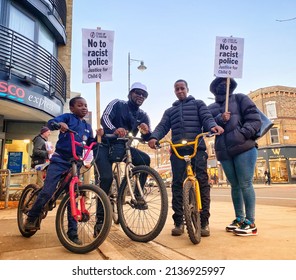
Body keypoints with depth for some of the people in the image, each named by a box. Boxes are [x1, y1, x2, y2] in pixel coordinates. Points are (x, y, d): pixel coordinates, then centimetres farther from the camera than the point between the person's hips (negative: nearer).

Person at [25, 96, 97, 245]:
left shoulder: (87, 126, 17)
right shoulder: (68, 117, 2)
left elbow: (91, 144, 14)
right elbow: (50, 122, -15)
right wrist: (59, 124, -38)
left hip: (75, 163, 4)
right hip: (59, 160, -4)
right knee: (47, 192, -10)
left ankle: (72, 232, 10)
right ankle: (31, 218, 18)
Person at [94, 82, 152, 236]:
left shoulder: (143, 116, 7)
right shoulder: (117, 104, -2)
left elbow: (147, 138, -3)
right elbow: (104, 118, -21)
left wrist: (146, 132, -29)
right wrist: (115, 129, -42)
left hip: (122, 148, 4)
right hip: (105, 146, -3)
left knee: (145, 159, -24)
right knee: (107, 177, -24)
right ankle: (100, 219, -11)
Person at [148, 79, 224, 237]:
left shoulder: (198, 104, 19)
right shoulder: (170, 111, 26)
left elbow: (207, 118, 2)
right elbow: (162, 126, 11)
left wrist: (213, 126, -23)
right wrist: (154, 137, -12)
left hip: (197, 148, -2)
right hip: (177, 150, 2)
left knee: (202, 182, -7)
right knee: (177, 185, -2)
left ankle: (204, 221, 1)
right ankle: (178, 222, 5)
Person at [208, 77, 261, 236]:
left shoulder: (240, 98, 10)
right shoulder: (211, 108, 20)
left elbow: (254, 119, 1)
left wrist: (243, 133, -15)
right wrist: (220, 119, -12)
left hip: (243, 148, -4)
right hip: (224, 152, 4)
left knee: (245, 184, -4)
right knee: (234, 186, 10)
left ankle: (250, 223, 4)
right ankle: (239, 219, 21)